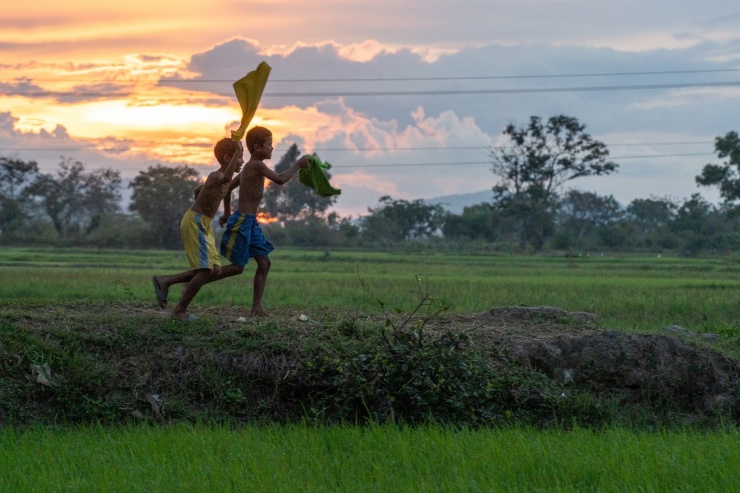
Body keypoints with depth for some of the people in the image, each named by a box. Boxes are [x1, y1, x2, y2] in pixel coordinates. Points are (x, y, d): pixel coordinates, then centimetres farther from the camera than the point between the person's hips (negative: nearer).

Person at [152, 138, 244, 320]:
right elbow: (226, 179, -44)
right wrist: (238, 150, -49)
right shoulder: (216, 176, -17)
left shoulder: (222, 176, 12)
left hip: (203, 225, 10)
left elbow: (198, 189, 28)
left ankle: (164, 281, 11)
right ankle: (180, 310, -2)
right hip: (194, 223, -10)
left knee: (215, 271, 3)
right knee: (206, 270, -13)